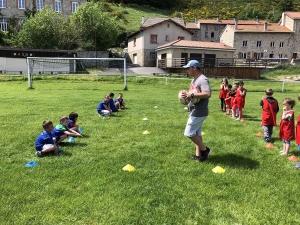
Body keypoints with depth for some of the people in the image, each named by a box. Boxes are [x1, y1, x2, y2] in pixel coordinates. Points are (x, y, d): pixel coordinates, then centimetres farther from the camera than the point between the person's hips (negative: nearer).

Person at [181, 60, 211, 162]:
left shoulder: (203, 80, -18)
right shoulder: (194, 80, 14)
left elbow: (208, 94, -31)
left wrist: (192, 95, -31)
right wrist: (186, 96, 1)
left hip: (199, 112, -10)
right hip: (194, 111, 10)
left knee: (189, 133, -6)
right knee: (197, 133, 15)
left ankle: (204, 149, 9)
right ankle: (198, 154, 24)